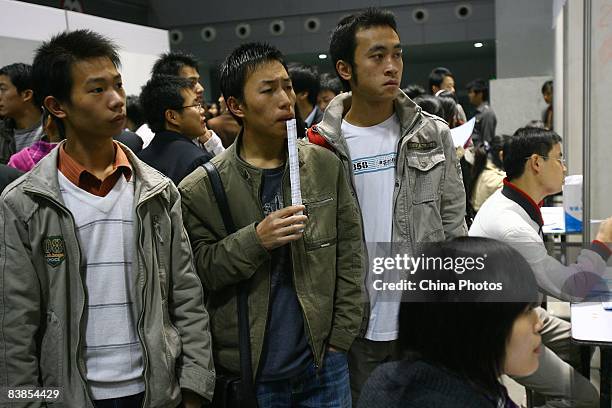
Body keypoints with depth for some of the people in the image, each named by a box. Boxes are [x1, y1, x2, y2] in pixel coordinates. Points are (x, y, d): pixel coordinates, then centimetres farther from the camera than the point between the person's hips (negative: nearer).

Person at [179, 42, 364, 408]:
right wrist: (254, 240, -22)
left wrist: (341, 336, 0)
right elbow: (197, 273, -9)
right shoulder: (201, 189, -8)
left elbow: (349, 256, 3)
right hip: (249, 372, -2)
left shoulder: (326, 166, -1)